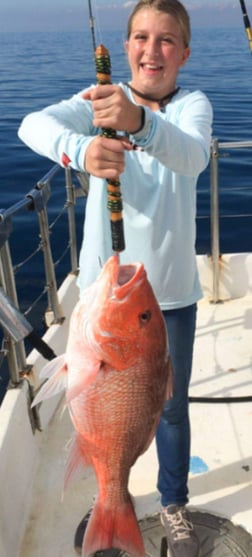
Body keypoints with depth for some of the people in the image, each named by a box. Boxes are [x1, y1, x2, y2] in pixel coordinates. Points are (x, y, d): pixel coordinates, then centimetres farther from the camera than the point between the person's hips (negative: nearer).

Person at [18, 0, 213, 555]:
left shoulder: (193, 104, -6)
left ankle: (174, 506, 42)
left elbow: (192, 155, -29)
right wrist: (80, 149, -44)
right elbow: (34, 124, -22)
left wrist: (141, 121, -50)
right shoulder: (102, 99, -3)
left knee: (172, 408, 15)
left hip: (171, 290, -1)